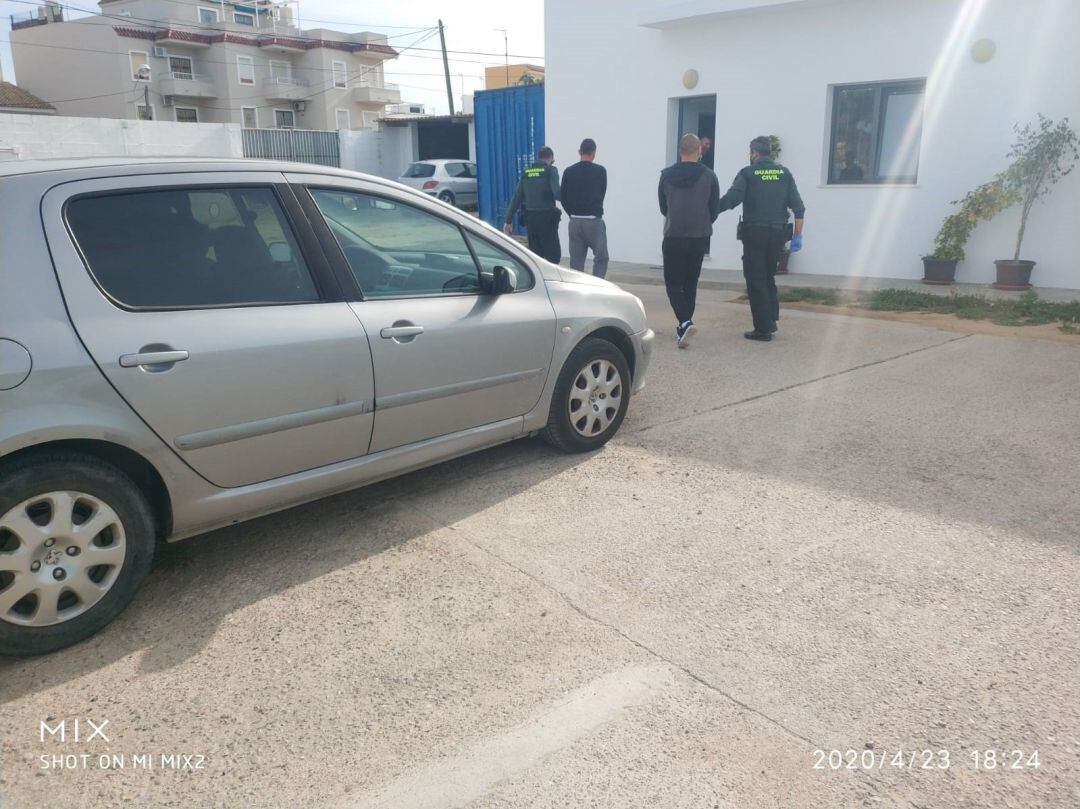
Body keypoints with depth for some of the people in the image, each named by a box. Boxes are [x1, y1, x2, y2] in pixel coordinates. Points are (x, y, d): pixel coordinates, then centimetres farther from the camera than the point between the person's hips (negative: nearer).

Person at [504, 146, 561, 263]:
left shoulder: (526, 172, 11)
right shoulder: (550, 170, -4)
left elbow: (516, 197, 10)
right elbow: (557, 193, -17)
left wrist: (509, 220, 12)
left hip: (530, 217, 6)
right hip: (546, 216, -6)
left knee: (535, 254, 13)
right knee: (553, 254, -4)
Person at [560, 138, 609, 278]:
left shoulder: (569, 171, 3)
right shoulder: (600, 171, -4)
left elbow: (563, 197, 4)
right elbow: (601, 194, 4)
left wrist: (573, 213, 14)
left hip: (575, 221, 4)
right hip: (594, 220, -3)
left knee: (576, 260, 9)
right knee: (601, 258, 3)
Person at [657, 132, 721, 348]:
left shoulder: (667, 175, -2)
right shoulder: (709, 177, -3)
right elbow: (715, 210, 3)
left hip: (673, 237, -1)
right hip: (699, 238, 1)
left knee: (673, 283, 4)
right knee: (690, 284, 14)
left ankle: (685, 322, -17)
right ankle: (683, 326, 18)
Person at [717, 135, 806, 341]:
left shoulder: (748, 173, -4)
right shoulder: (784, 173, 8)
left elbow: (730, 199, -15)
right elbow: (798, 207, 5)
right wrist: (798, 235, 10)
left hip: (754, 234, -4)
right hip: (778, 234, 4)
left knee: (756, 281, 2)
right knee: (769, 278, 20)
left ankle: (763, 329, 1)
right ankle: (772, 320, 18)